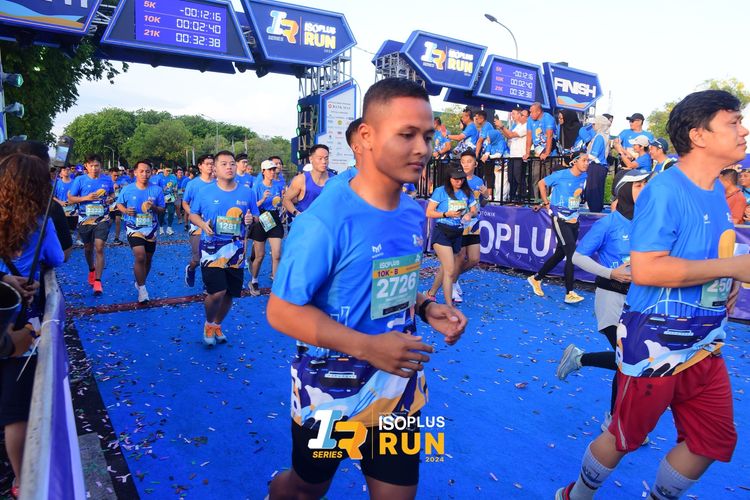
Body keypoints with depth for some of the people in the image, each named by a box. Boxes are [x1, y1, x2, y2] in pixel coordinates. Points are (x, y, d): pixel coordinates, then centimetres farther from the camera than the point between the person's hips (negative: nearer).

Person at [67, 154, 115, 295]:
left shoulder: (107, 180, 1)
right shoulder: (80, 180, -3)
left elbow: (112, 194, 18)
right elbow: (70, 198, -1)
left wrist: (110, 198, -6)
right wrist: (86, 198, -17)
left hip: (102, 220, -1)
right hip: (85, 219, 1)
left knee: (99, 248, -12)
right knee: (88, 248, 17)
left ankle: (98, 281, -9)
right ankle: (92, 270, 45)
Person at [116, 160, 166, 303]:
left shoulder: (156, 190, -6)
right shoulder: (127, 189, -7)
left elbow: (162, 209, 0)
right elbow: (119, 204, 7)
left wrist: (154, 207, -21)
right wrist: (125, 210, -14)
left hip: (151, 229, 3)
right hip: (134, 228, -3)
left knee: (148, 259, 15)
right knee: (140, 257, -18)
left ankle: (140, 283, 40)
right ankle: (142, 289, -3)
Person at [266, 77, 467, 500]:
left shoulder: (415, 214, -3)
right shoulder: (326, 220, -26)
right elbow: (282, 311, -22)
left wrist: (426, 308, -7)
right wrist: (367, 346, -31)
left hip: (398, 387, 6)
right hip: (332, 392, -5)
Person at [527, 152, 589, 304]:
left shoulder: (584, 177, 5)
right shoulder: (561, 175, -11)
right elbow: (541, 183, 0)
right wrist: (547, 203, 0)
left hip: (574, 220, 7)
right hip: (560, 219, -6)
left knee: (560, 254, 12)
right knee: (572, 254, -13)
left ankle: (536, 279, 29)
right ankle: (569, 293, -7)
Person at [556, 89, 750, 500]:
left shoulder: (717, 191, 8)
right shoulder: (665, 190, -19)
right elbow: (645, 269, -28)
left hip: (705, 342, 8)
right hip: (658, 342, -8)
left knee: (715, 440, 18)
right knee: (626, 436, 10)